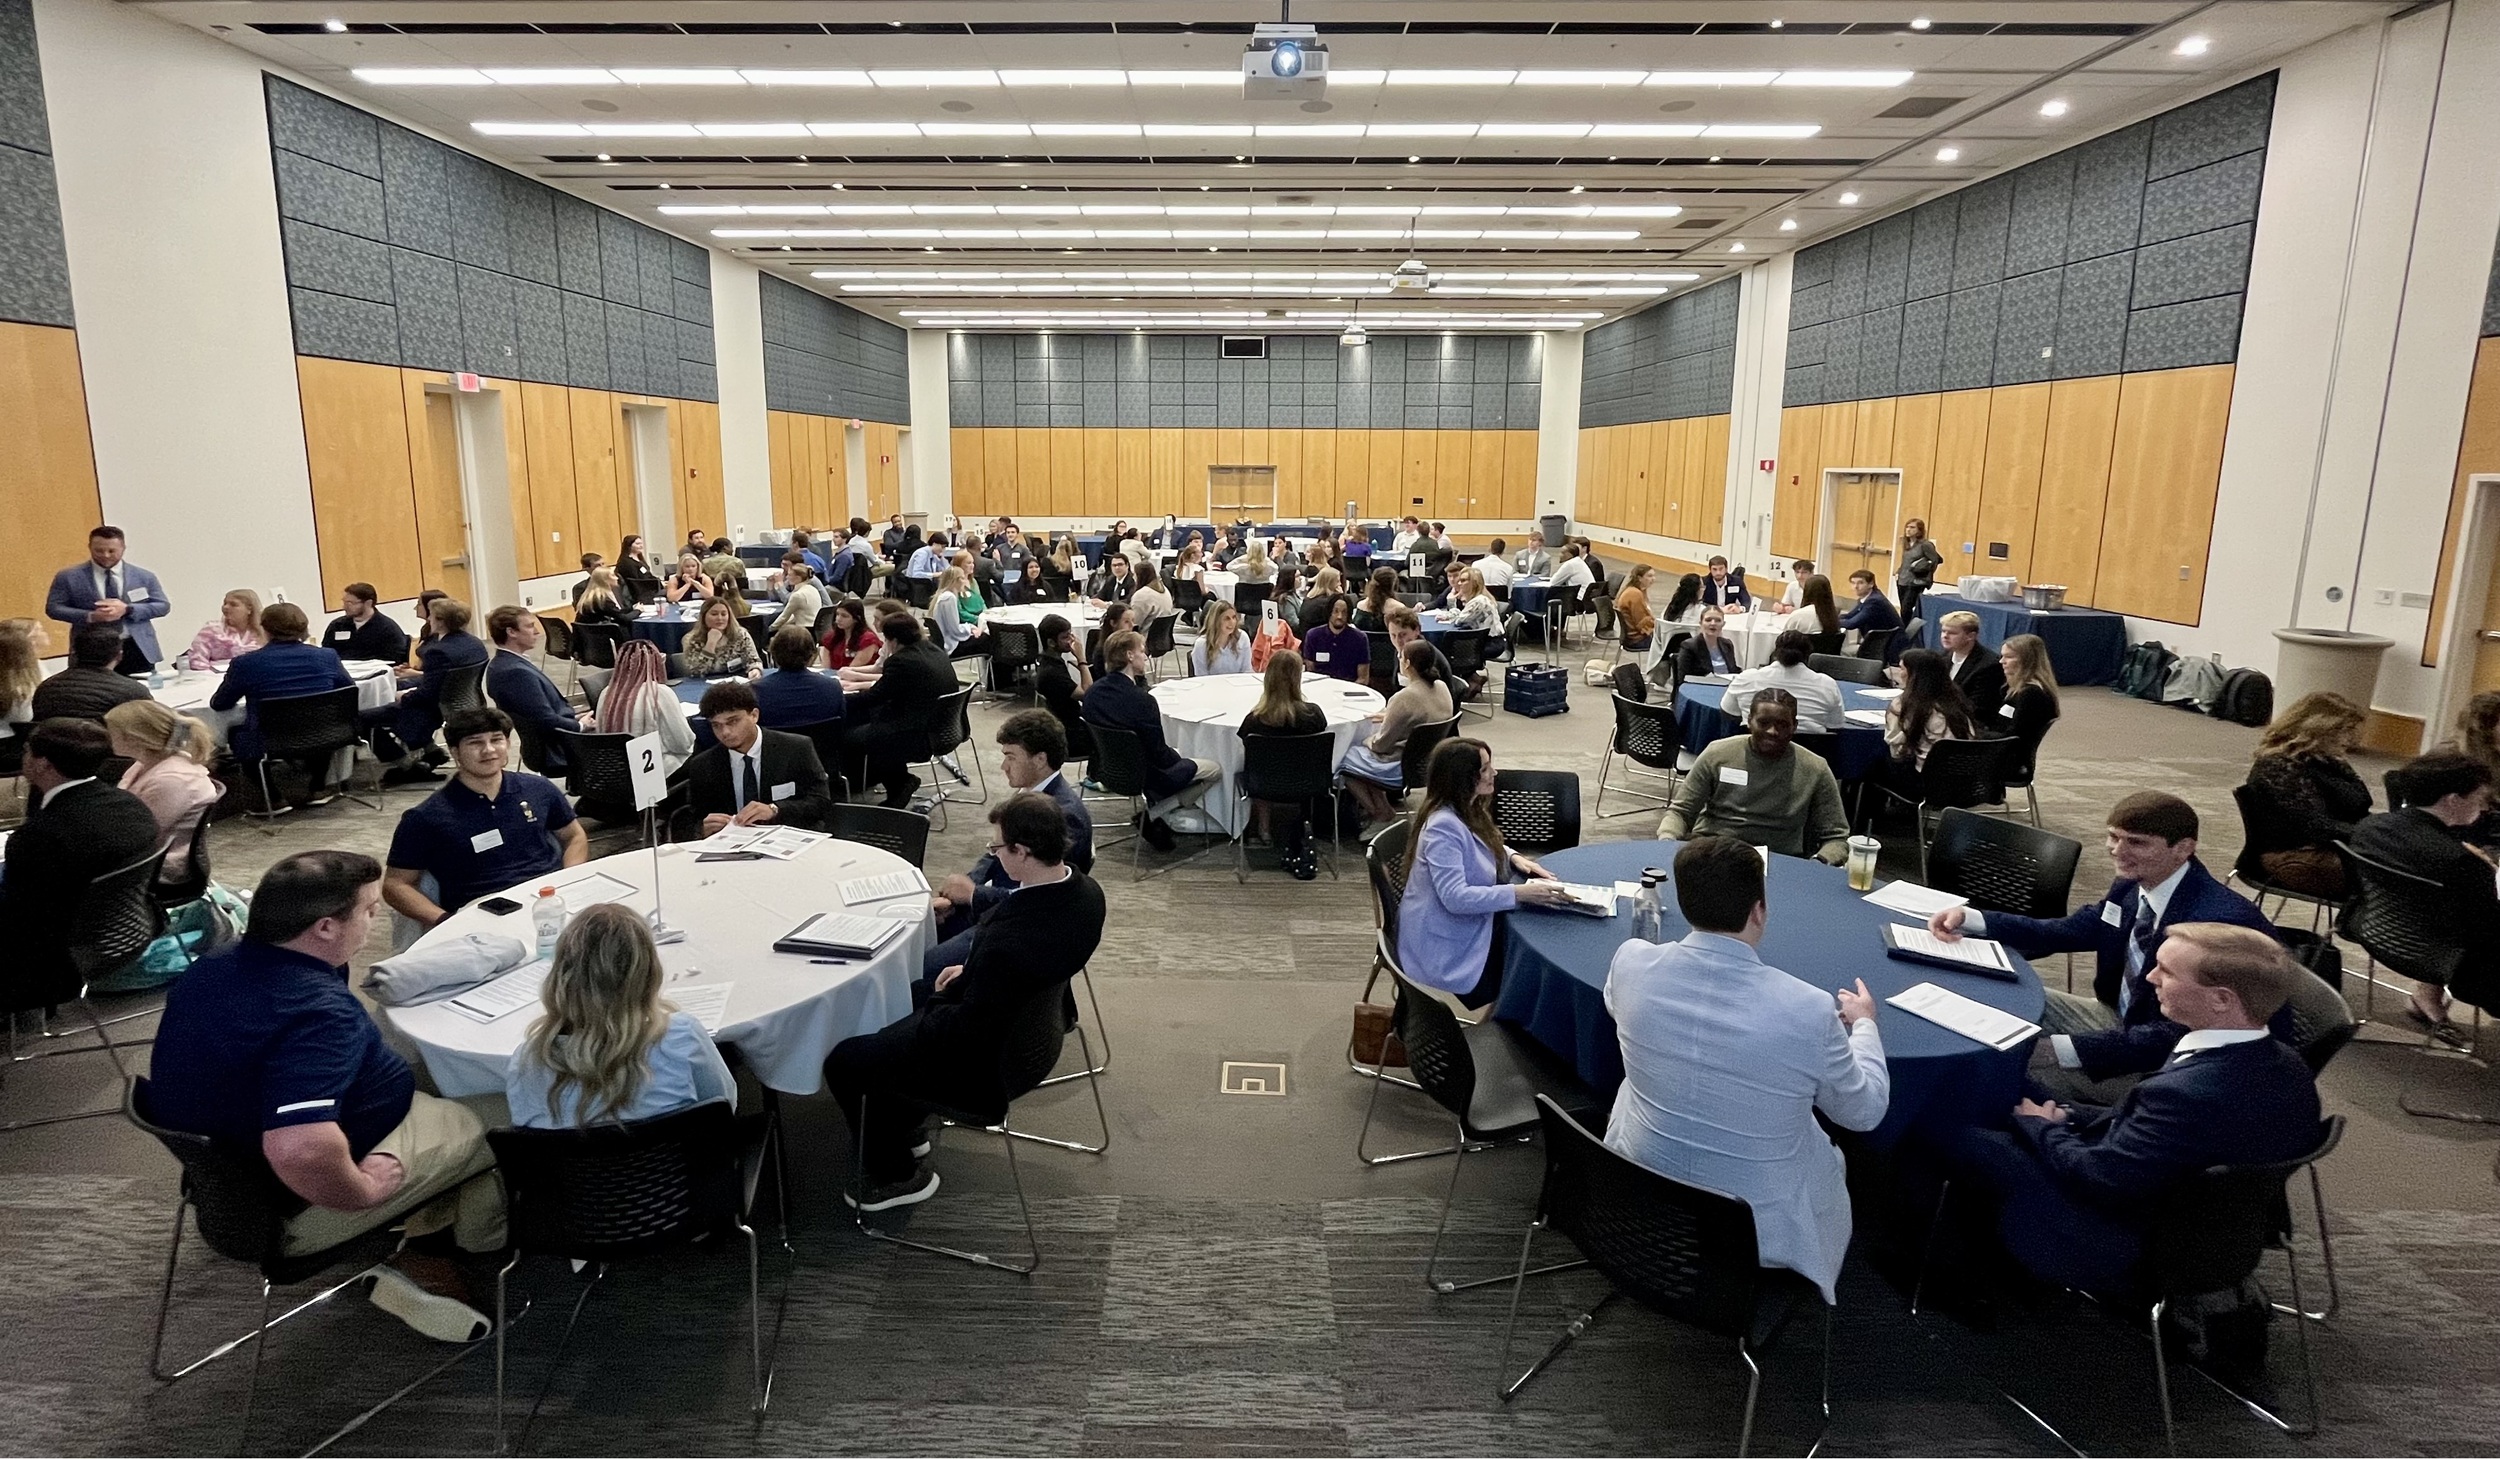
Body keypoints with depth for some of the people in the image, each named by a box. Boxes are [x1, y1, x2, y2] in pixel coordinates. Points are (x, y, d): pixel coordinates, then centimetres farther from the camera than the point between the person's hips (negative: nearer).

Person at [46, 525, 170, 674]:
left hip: (138, 649, 1)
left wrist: (127, 609, -13)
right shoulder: (68, 577, 5)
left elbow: (163, 606, 4)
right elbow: (53, 608, 3)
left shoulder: (144, 576, 8)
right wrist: (90, 616, -15)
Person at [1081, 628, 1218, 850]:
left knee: (1176, 755, 33)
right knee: (1215, 769, 8)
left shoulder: (1092, 692, -9)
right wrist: (1178, 758, -1)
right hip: (1141, 777, -8)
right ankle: (1153, 816, 3)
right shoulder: (1142, 701, -31)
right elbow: (1159, 755, -23)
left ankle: (1154, 809, 18)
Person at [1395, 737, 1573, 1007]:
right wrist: (1520, 893, -34)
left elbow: (1486, 847, 22)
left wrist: (1514, 858, 2)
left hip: (1468, 931, 9)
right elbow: (1455, 897, -33)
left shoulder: (1466, 810, 2)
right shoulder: (1444, 826, -27)